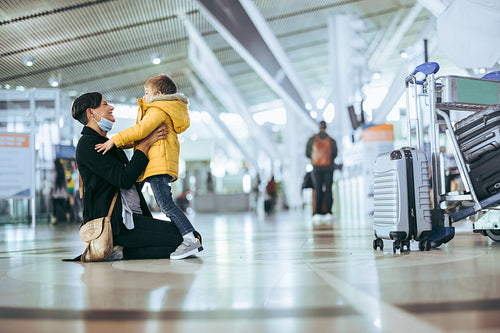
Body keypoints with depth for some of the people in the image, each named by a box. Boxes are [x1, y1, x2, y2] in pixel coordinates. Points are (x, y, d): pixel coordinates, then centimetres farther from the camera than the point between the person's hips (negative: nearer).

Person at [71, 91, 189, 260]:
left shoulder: (107, 143, 25)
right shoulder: (87, 144, -7)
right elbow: (125, 180, -17)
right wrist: (145, 144, -10)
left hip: (131, 217, 10)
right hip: (114, 221, -10)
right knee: (178, 235, -20)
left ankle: (120, 250, -2)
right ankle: (119, 250, -11)